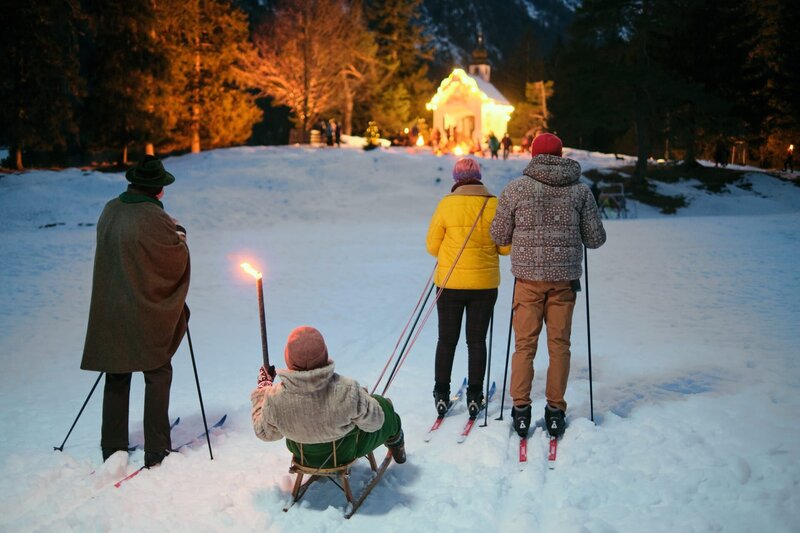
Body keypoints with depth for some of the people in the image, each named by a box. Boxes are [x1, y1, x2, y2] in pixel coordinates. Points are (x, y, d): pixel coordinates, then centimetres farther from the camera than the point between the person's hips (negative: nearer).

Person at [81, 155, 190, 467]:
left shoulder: (110, 210, 2)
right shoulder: (154, 219, -18)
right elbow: (178, 262, -10)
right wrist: (179, 235, 9)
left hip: (110, 312, 6)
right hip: (147, 314, -6)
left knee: (117, 377, 15)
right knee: (158, 375, 7)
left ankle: (112, 449, 24)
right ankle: (156, 451, 10)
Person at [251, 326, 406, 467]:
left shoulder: (275, 399, -35)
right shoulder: (347, 392, -41)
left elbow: (265, 433, -12)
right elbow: (373, 422, -21)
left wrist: (263, 387, -4)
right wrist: (363, 397, -1)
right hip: (346, 452, -2)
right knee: (384, 406, 24)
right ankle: (395, 443, 57)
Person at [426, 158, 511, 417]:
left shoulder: (446, 204, -9)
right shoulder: (494, 205, -6)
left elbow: (433, 245, -4)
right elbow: (506, 247, -3)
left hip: (450, 283, -1)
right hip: (485, 283, 1)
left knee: (447, 340, 11)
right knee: (477, 340, 11)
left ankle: (442, 394, 16)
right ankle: (474, 396, 15)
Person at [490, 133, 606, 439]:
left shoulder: (516, 188, -2)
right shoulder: (581, 190, 2)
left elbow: (499, 236, 1)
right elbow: (596, 239, 5)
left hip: (528, 277, -1)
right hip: (565, 277, 1)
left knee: (524, 344, 7)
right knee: (559, 345, 9)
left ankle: (521, 409, 8)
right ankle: (555, 410, 14)